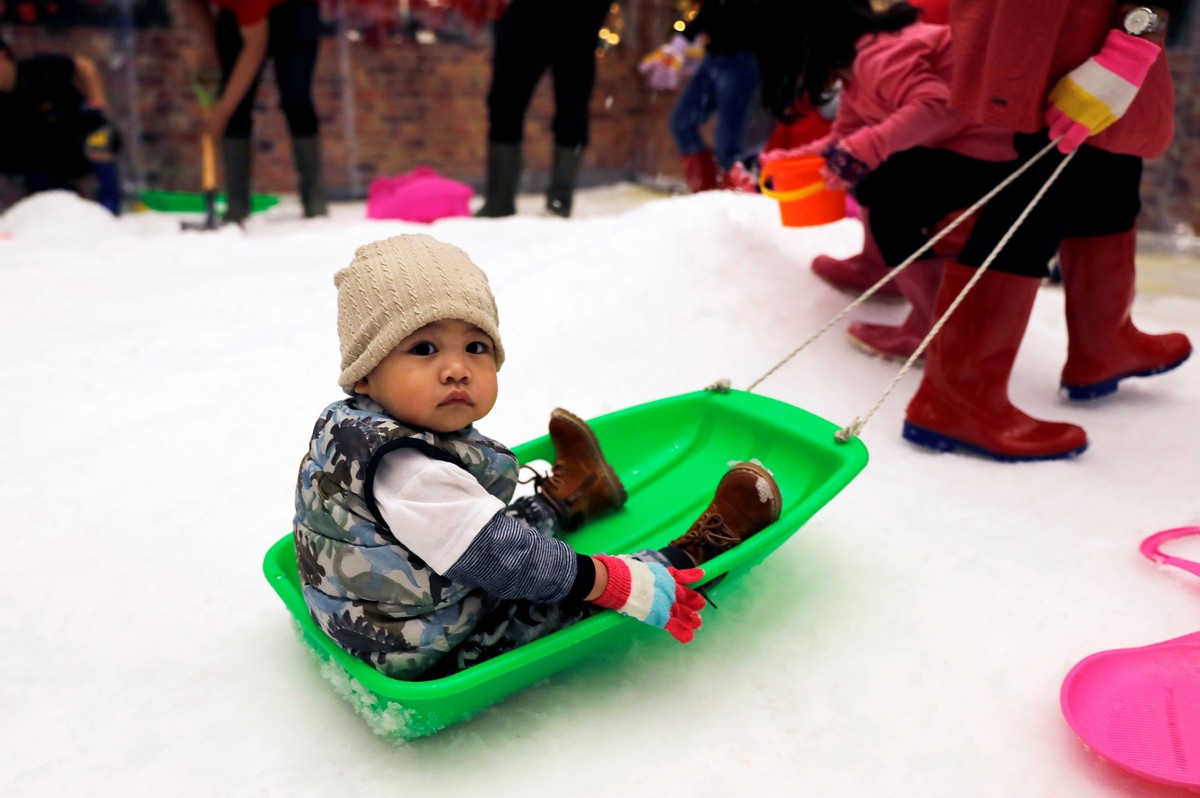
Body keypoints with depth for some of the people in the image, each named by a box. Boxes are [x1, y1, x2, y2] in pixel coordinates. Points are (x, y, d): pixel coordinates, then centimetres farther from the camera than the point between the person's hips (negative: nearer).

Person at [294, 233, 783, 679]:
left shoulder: (354, 428, -4)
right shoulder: (409, 472, -34)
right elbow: (501, 559, -32)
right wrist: (622, 586, -26)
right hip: (433, 659, -9)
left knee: (513, 522, 24)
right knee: (579, 592, -5)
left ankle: (572, 495, 50)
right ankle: (699, 548, 10)